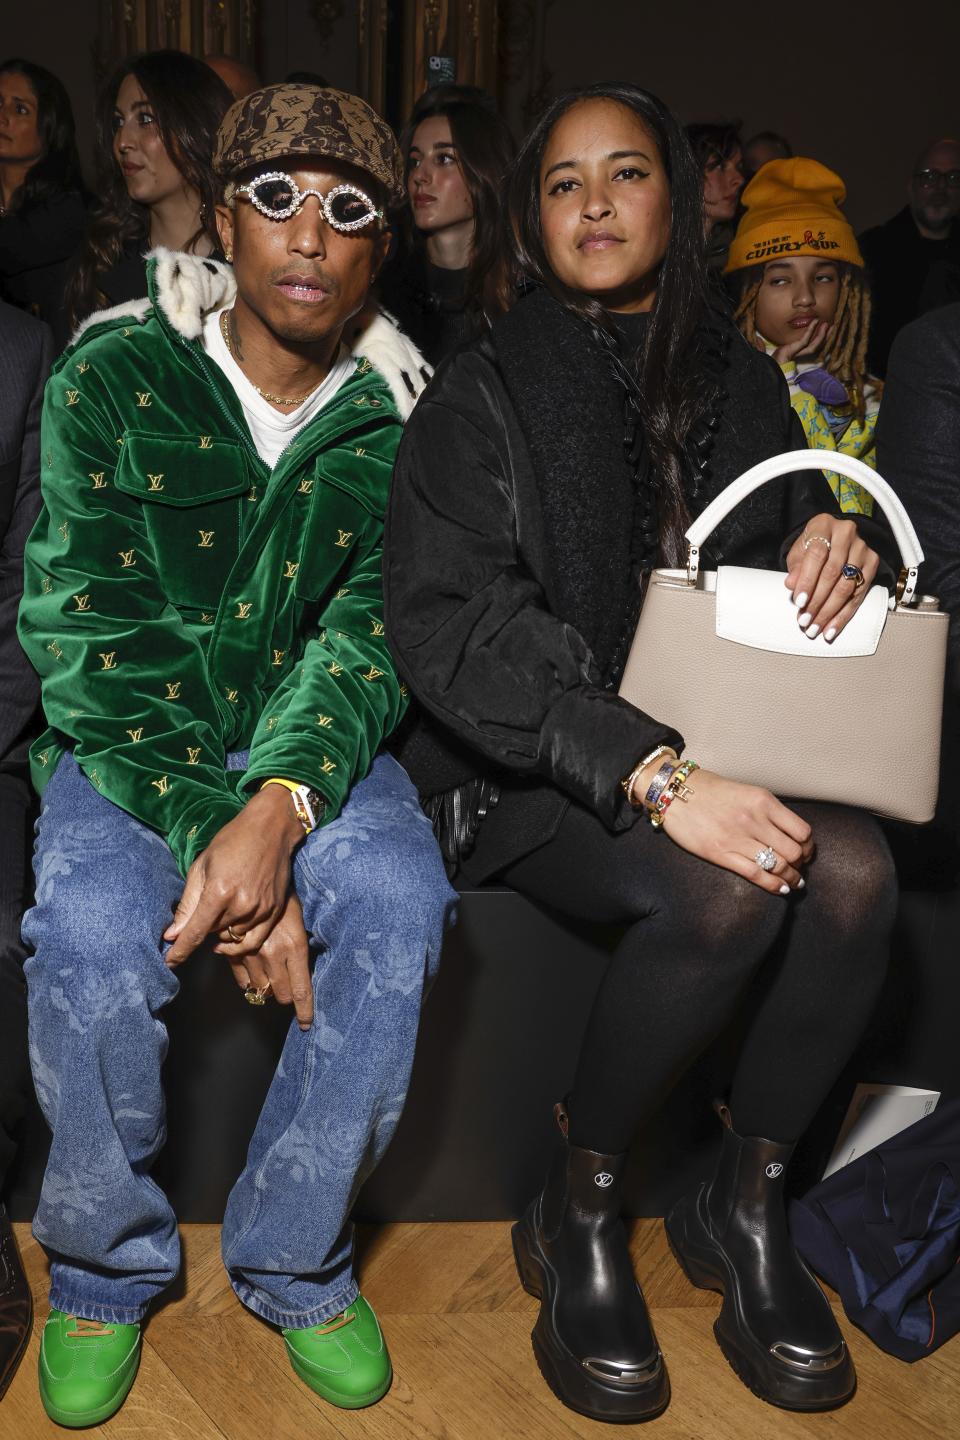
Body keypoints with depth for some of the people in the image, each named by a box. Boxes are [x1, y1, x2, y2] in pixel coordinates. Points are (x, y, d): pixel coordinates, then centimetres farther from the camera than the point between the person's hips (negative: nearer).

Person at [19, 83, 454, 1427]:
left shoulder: (399, 421, 0)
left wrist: (279, 807, -31)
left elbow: (373, 637, -11)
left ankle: (294, 1262, -4)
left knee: (397, 900, -29)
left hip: (308, 744, 1)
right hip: (129, 743, -1)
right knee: (92, 930, -30)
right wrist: (205, 828, -26)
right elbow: (87, 636, -13)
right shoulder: (110, 379, -5)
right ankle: (105, 1267, 1)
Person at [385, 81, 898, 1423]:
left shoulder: (743, 383, 12)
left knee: (855, 869, -27)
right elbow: (452, 621, -16)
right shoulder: (485, 392, -3)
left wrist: (838, 538, -8)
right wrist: (649, 773, -28)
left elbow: (789, 552, 20)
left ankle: (746, 1202, -3)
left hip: (716, 748, 4)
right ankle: (577, 1213, -5)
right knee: (725, 894, -32)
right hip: (536, 768, -4)